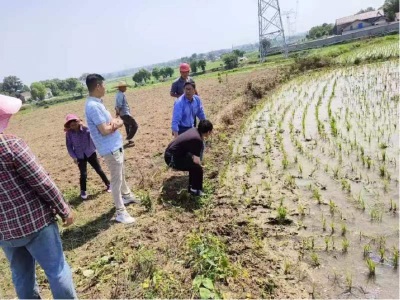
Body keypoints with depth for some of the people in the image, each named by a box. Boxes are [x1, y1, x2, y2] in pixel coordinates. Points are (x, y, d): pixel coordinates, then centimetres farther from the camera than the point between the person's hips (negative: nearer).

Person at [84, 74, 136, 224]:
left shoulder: (97, 103, 9)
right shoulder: (93, 106, -23)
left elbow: (108, 120, 11)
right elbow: (104, 130, -26)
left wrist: (114, 121, -13)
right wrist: (117, 124, -9)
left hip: (115, 145, 10)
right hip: (110, 149, -10)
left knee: (121, 173, 26)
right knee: (116, 179, -1)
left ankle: (127, 196, 46)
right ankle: (121, 212, 10)